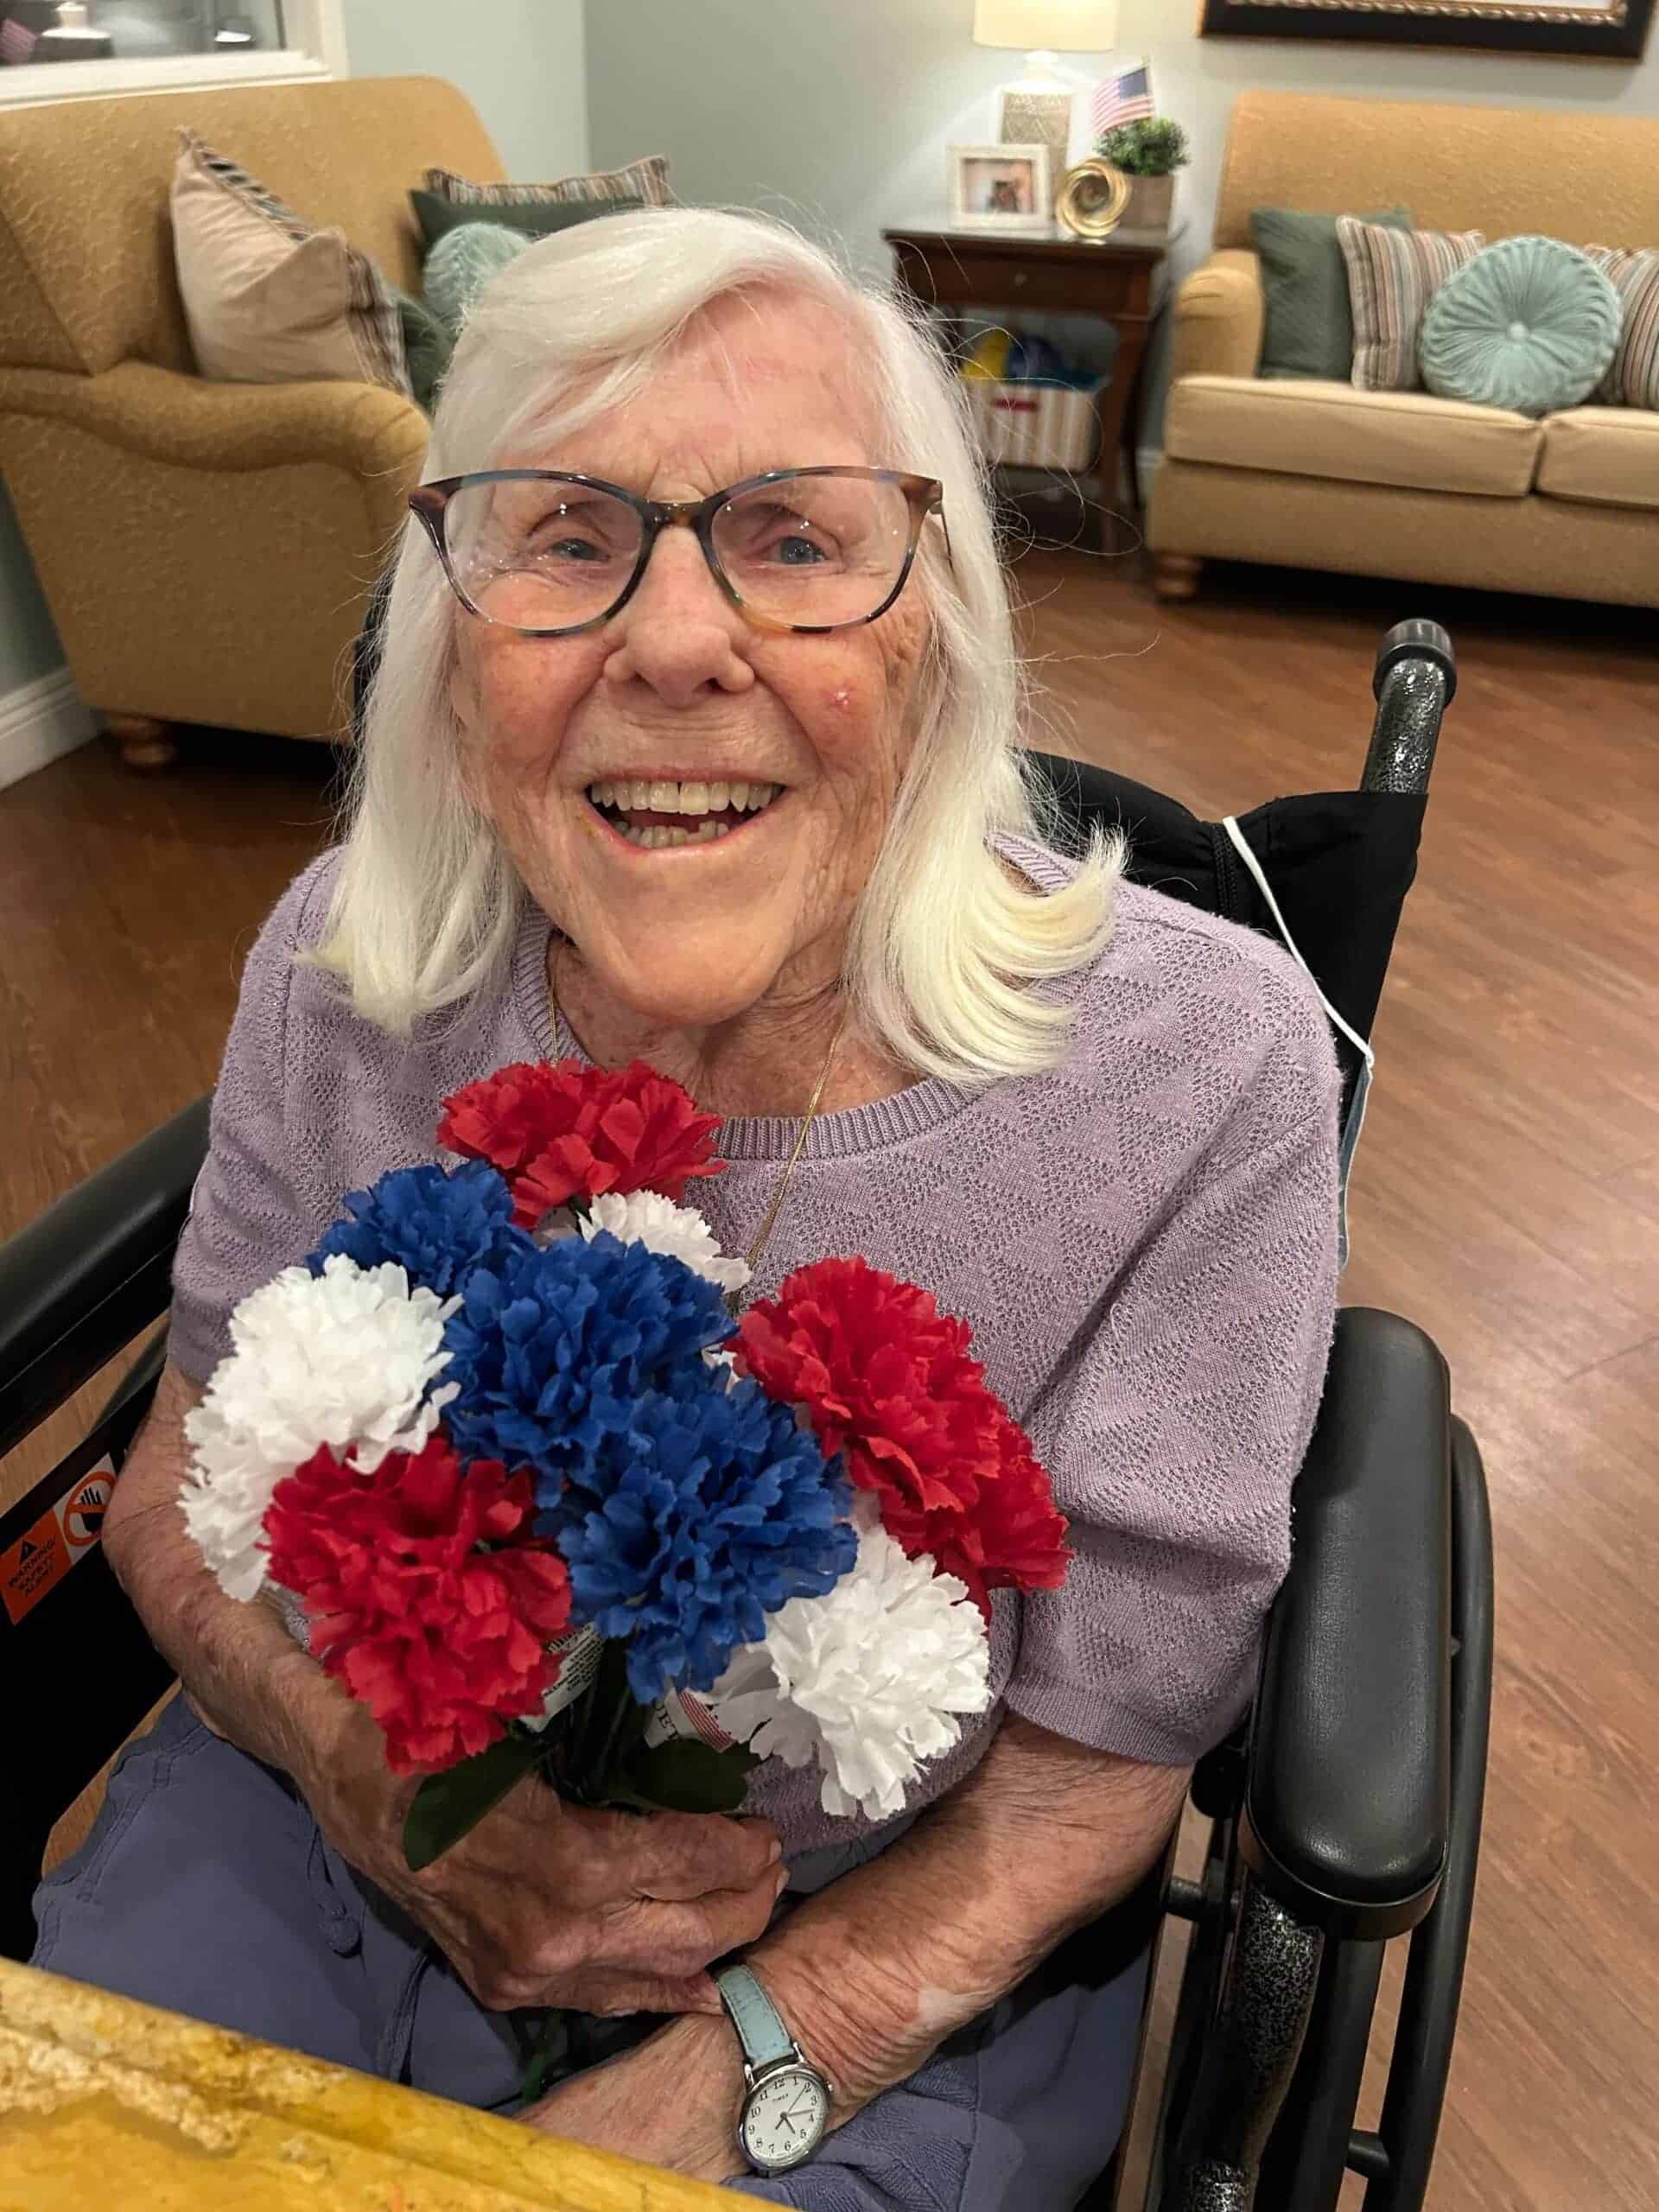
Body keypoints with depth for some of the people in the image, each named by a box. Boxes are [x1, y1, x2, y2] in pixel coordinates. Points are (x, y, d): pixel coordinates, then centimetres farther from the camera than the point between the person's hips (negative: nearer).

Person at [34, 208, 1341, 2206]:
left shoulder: (1197, 1069, -22)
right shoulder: (345, 967, -13)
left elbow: (1091, 1776, -13)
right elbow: (185, 1477, -1)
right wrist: (375, 1775, -19)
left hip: (881, 1951, -1)